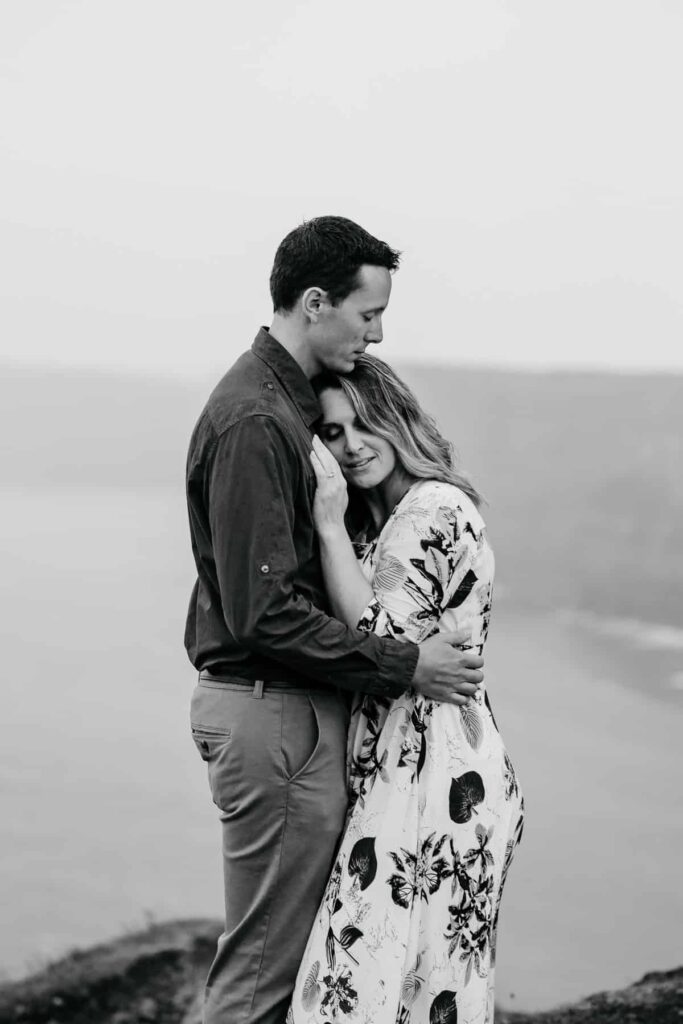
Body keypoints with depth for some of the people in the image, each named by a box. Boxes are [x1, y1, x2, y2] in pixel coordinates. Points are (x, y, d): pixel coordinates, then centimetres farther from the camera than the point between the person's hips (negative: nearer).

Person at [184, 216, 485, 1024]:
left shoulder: (287, 402, 14)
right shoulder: (254, 423, -19)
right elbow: (264, 611, -23)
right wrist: (404, 667, -18)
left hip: (297, 708, 10)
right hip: (271, 713, -10)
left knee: (283, 951, 16)